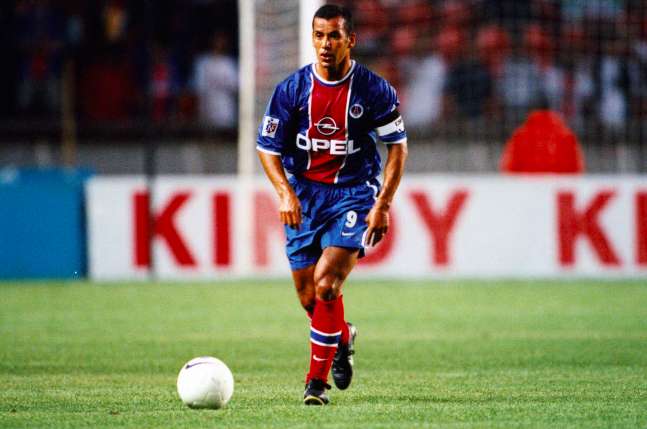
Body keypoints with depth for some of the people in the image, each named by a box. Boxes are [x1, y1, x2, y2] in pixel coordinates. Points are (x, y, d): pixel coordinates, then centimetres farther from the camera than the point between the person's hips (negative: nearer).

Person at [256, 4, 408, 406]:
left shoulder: (374, 90, -8)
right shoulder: (292, 89, -5)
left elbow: (398, 146, 0)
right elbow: (268, 148, 0)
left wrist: (383, 204, -8)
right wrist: (286, 193, -17)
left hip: (353, 193, -3)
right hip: (304, 195, 3)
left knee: (325, 285, -20)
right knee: (310, 299, 6)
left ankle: (317, 380, -9)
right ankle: (343, 339, 40)